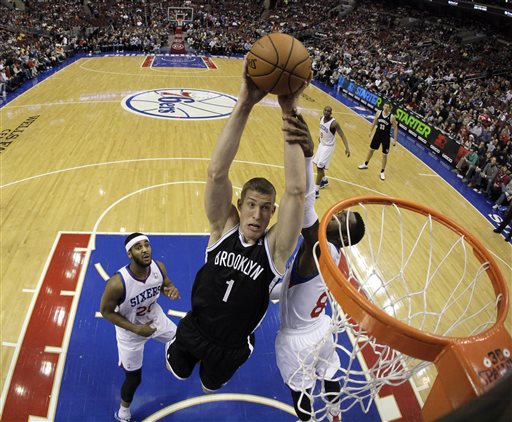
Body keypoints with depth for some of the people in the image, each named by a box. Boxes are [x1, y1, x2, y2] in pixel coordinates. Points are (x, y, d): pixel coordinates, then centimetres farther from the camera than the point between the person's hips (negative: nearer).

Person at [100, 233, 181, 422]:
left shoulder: (158, 267, -23)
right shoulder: (117, 283, -37)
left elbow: (166, 284, -1)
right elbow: (106, 311, -21)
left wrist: (172, 290, -27)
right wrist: (136, 329, -24)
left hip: (155, 317, 5)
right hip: (131, 330, -4)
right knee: (134, 377, 12)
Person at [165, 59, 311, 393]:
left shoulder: (276, 248, -25)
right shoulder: (224, 227, -22)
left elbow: (296, 191, -41)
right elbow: (217, 173, -37)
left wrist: (289, 114, -47)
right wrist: (244, 105, -48)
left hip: (233, 346, 0)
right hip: (194, 329, 1)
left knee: (211, 386, 29)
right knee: (178, 373, 29)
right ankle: (176, 347, 60)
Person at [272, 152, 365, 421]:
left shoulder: (318, 248, -33)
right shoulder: (331, 256, -6)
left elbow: (306, 206, -53)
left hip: (296, 340, -8)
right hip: (321, 330, 8)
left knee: (300, 394, 20)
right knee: (329, 376, 31)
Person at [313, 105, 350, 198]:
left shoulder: (334, 123, -26)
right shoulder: (321, 118, -5)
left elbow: (342, 135, -24)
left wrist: (347, 148, -33)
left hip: (328, 147, -8)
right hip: (322, 144, 8)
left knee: (319, 167, -11)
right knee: (318, 164, 19)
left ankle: (316, 191, -6)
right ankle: (324, 180, 44)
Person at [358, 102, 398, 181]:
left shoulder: (392, 117, -18)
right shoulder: (379, 113, -8)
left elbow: (395, 128, -10)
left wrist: (394, 139, -12)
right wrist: (371, 131, 14)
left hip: (386, 137, -3)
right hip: (377, 134, 4)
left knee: (384, 155, 3)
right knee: (371, 149, 18)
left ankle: (382, 172, 16)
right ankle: (365, 164, 40)